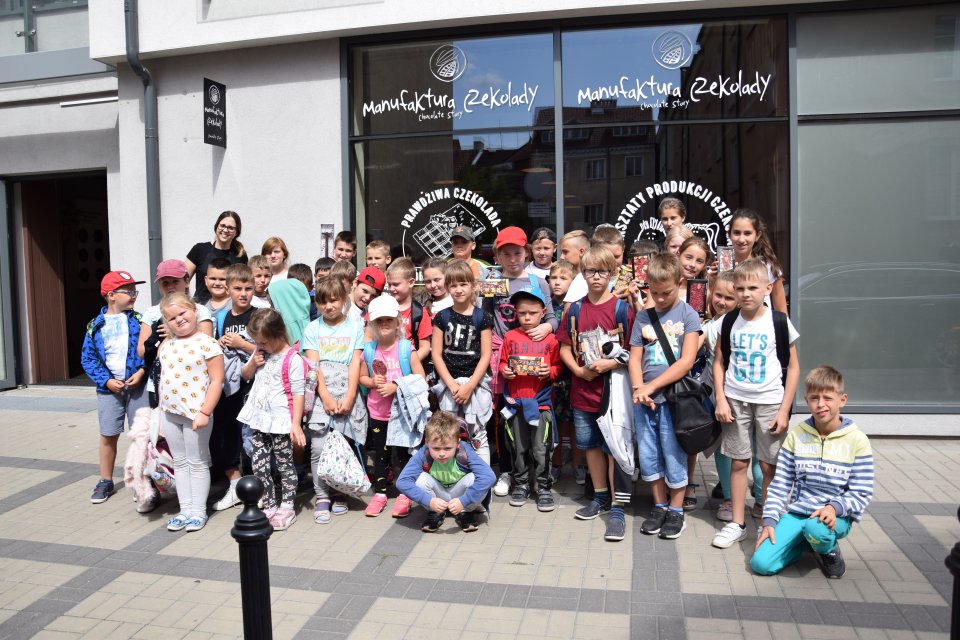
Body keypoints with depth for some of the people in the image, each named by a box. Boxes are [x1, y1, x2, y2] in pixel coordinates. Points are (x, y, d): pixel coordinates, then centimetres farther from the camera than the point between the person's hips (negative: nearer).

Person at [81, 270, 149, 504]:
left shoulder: (139, 320, 2)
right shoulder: (95, 326, 4)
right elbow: (88, 358, 4)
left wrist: (142, 371, -15)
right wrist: (106, 381, -8)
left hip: (137, 385, -1)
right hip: (110, 388, 1)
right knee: (108, 436, 8)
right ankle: (105, 482, 22)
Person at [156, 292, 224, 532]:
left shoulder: (207, 343, -12)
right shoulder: (166, 345, 8)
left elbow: (216, 380, -15)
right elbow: (163, 377, 18)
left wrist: (205, 412, -20)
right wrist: (161, 409, 14)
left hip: (195, 412, -7)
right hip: (169, 413, 7)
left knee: (197, 463, 5)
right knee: (180, 462, 14)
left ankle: (198, 511, 16)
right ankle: (185, 509, 24)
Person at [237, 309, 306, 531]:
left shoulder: (292, 358, -14)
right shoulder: (261, 352, 8)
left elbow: (298, 393, -14)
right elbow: (246, 375, 21)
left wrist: (296, 424, -17)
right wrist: (252, 363, -2)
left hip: (281, 421, -7)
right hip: (260, 420, 7)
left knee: (285, 464, 5)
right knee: (259, 466, 10)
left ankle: (287, 507, 16)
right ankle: (270, 506, 21)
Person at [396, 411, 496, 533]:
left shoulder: (465, 452, -32)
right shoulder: (423, 455, -28)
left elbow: (489, 477, -41)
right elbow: (402, 481, -32)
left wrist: (463, 501, -42)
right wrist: (428, 501, -40)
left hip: (459, 495, -1)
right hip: (436, 498, 1)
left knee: (475, 478, -32)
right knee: (421, 478, -29)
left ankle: (465, 513, -1)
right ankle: (435, 514, -1)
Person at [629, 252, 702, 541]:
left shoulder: (688, 315, -2)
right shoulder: (643, 316, 8)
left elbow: (686, 361, -11)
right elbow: (634, 358, 5)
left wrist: (651, 386, -15)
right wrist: (638, 389, -12)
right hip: (644, 399, 4)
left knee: (673, 456, 4)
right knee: (648, 456, 10)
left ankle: (676, 510, 21)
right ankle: (659, 506, 27)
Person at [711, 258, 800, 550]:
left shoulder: (779, 322, -6)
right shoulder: (729, 321, 1)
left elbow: (793, 367, -1)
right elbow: (719, 362, 8)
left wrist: (785, 409, -5)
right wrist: (721, 399, -3)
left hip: (770, 402, -2)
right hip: (735, 400, 2)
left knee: (769, 465, 4)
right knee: (738, 462, 7)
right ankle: (737, 524, 18)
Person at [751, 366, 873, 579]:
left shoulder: (857, 441, -4)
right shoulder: (796, 436, 3)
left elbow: (861, 493, -4)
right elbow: (780, 484, 5)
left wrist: (835, 507, -23)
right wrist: (769, 521, -5)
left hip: (836, 516, -2)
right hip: (796, 513, 3)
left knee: (816, 528, -39)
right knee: (760, 563, -16)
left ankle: (829, 551, -1)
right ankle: (806, 542, 13)